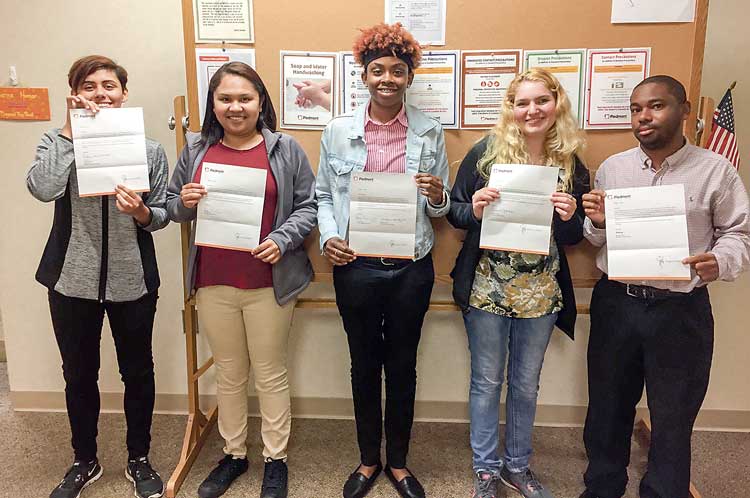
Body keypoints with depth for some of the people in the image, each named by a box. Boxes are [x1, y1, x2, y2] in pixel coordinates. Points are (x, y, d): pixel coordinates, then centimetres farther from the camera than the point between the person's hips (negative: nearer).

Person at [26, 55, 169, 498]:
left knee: (138, 371, 11)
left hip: (132, 278, 0)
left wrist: (140, 211, -21)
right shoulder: (58, 141, 0)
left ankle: (139, 459, 32)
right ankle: (85, 461, 36)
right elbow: (43, 189, -20)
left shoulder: (149, 148, 1)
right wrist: (71, 129, -16)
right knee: (79, 373, 14)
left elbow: (163, 215, 1)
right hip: (73, 277, 1)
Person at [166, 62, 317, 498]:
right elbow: (172, 205, 13)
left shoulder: (285, 149, -2)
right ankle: (234, 453, 36)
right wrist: (184, 203, -10)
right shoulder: (196, 149, 6)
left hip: (269, 282, -2)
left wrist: (282, 240, -17)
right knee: (229, 374, 17)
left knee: (271, 373, 10)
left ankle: (276, 460, 28)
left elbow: (308, 206, -1)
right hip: (213, 283, 3)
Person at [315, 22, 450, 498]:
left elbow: (441, 207, 6)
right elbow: (323, 196, 5)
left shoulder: (430, 132, 1)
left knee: (403, 367, 14)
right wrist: (329, 237, -12)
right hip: (355, 266, 0)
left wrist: (437, 197, -16)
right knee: (365, 366, 14)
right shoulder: (338, 130, -1)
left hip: (411, 268, 0)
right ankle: (368, 460, 36)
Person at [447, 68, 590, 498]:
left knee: (526, 384, 17)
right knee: (487, 381, 11)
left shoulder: (571, 163, 1)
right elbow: (455, 212, -1)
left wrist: (569, 217, -14)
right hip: (487, 289, -2)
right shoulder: (486, 152, -6)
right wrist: (474, 208, -22)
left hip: (541, 293, 3)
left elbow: (575, 236, 7)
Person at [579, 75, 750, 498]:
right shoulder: (612, 167, 5)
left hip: (681, 310, -2)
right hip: (615, 302, 3)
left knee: (673, 417, 11)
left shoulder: (716, 170, -4)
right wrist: (597, 222, -12)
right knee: (608, 405, 16)